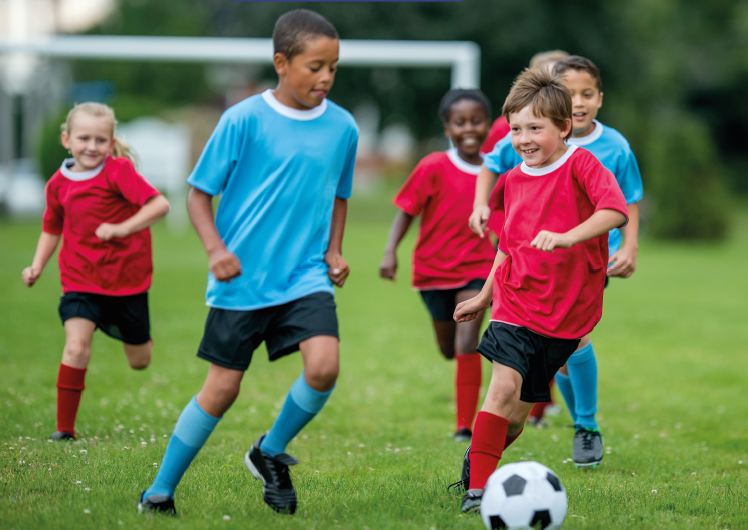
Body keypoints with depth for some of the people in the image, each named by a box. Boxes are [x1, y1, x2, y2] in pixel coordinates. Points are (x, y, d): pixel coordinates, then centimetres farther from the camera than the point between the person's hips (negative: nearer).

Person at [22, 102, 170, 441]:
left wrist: (122, 228, -31)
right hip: (80, 279, 1)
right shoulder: (58, 184, 0)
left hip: (127, 278, -1)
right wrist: (37, 267, 4)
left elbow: (160, 204, -22)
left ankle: (125, 330, 50)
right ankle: (65, 428, -12)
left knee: (139, 362, 13)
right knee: (76, 347, -21)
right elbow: (52, 229, 17)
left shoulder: (119, 171, -13)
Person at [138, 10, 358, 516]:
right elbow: (199, 193, -3)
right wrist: (216, 249, -17)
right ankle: (160, 490, 19)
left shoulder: (342, 127, 3)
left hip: (306, 276, 3)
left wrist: (333, 250, 6)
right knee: (223, 388, 1)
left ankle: (270, 454, 9)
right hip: (242, 280, -3)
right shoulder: (244, 120, -9)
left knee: (324, 366, -20)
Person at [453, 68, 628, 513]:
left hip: (568, 311, -2)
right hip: (517, 302, 2)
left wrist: (567, 237, -40)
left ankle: (479, 460, 31)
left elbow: (615, 210, -27)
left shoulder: (581, 165, -9)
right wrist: (485, 296, 26)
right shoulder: (515, 180, 7)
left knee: (519, 412, 4)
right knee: (504, 385, -19)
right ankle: (477, 488, -16)